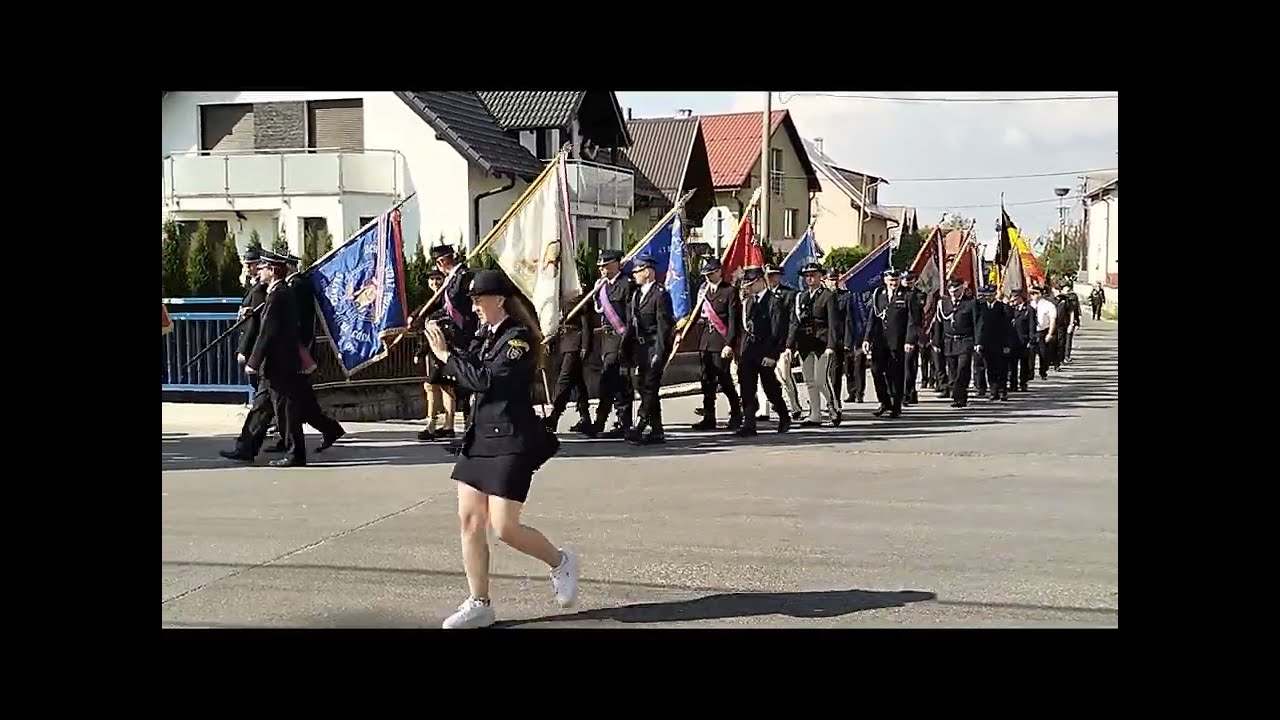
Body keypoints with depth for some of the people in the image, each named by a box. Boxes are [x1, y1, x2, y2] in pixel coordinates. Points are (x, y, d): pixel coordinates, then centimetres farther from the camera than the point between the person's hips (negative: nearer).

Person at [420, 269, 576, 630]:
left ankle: (561, 562, 18)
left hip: (511, 441, -9)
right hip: (480, 437, 9)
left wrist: (446, 355, -13)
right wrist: (443, 348, 1)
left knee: (504, 527, -8)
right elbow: (467, 374, 14)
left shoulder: (519, 337, -13)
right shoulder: (490, 336, 13)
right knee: (469, 521, 5)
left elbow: (485, 381, -22)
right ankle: (479, 605, 13)